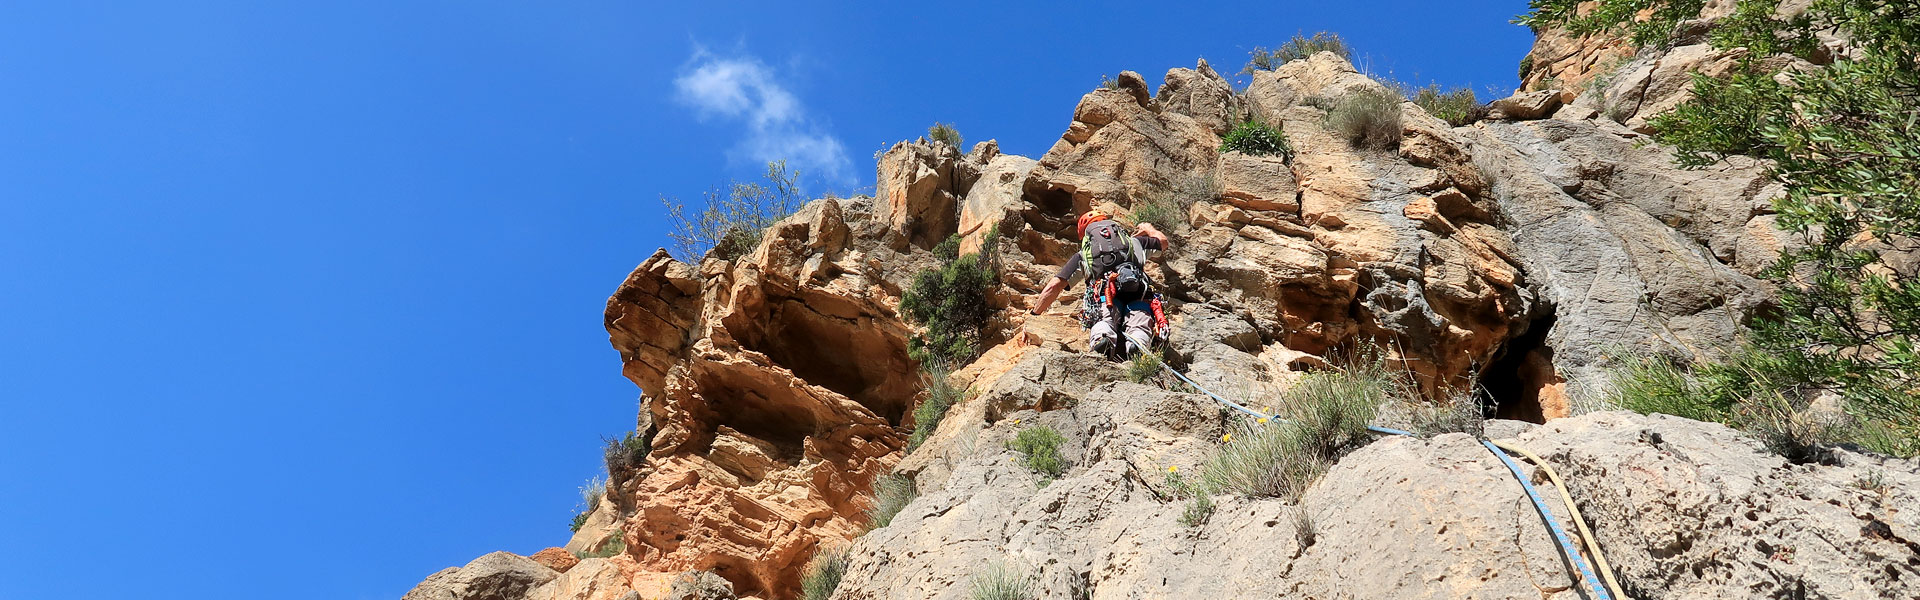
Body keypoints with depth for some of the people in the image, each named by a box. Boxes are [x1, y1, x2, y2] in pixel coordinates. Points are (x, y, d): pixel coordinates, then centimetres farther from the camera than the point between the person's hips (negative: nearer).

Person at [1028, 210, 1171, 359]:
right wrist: (1148, 228, 78)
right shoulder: (1134, 241, 37)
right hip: (1139, 295, 1)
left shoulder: (1082, 254, 31)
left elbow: (1053, 287, 20)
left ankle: (1102, 335, -52)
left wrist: (1033, 315, 29)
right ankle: (1137, 346, -52)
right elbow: (1163, 241, 57)